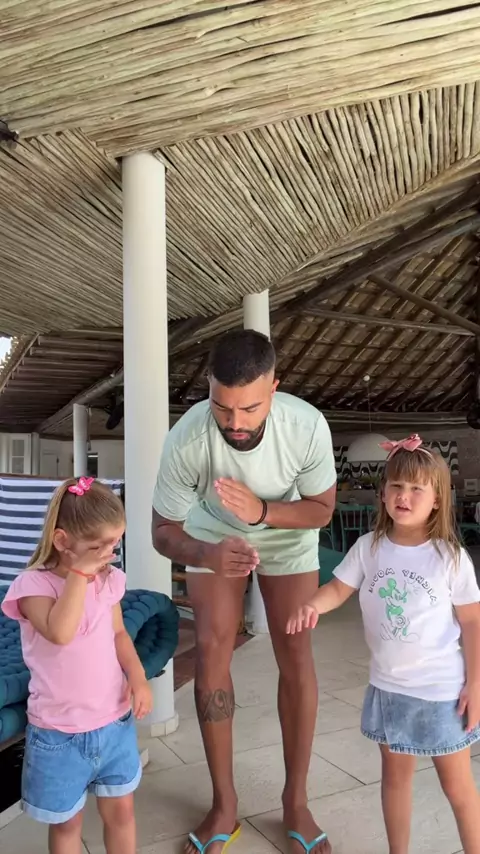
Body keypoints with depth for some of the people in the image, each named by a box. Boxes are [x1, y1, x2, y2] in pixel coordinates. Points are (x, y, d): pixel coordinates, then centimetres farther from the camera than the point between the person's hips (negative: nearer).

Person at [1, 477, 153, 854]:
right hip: (59, 733, -4)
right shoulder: (34, 584, -19)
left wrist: (137, 676, -6)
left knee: (121, 809, 19)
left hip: (116, 722, 4)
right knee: (66, 822, 17)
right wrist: (79, 574, -33)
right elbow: (60, 632, -37)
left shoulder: (109, 580, -3)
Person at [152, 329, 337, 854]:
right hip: (215, 533, 0)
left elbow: (321, 509, -18)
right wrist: (207, 555, -45)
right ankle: (224, 803, 12)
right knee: (211, 650, -5)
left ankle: (296, 801, 14)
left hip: (289, 531, 0)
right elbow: (164, 532, -23)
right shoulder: (185, 440, -35)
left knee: (295, 653, -4)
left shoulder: (308, 426, -35)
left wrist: (263, 511, -38)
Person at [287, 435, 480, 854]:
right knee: (395, 774, 22)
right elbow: (339, 588, -3)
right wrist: (312, 606, -24)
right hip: (389, 686, 3)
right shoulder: (369, 547, -8)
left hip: (441, 689, -3)